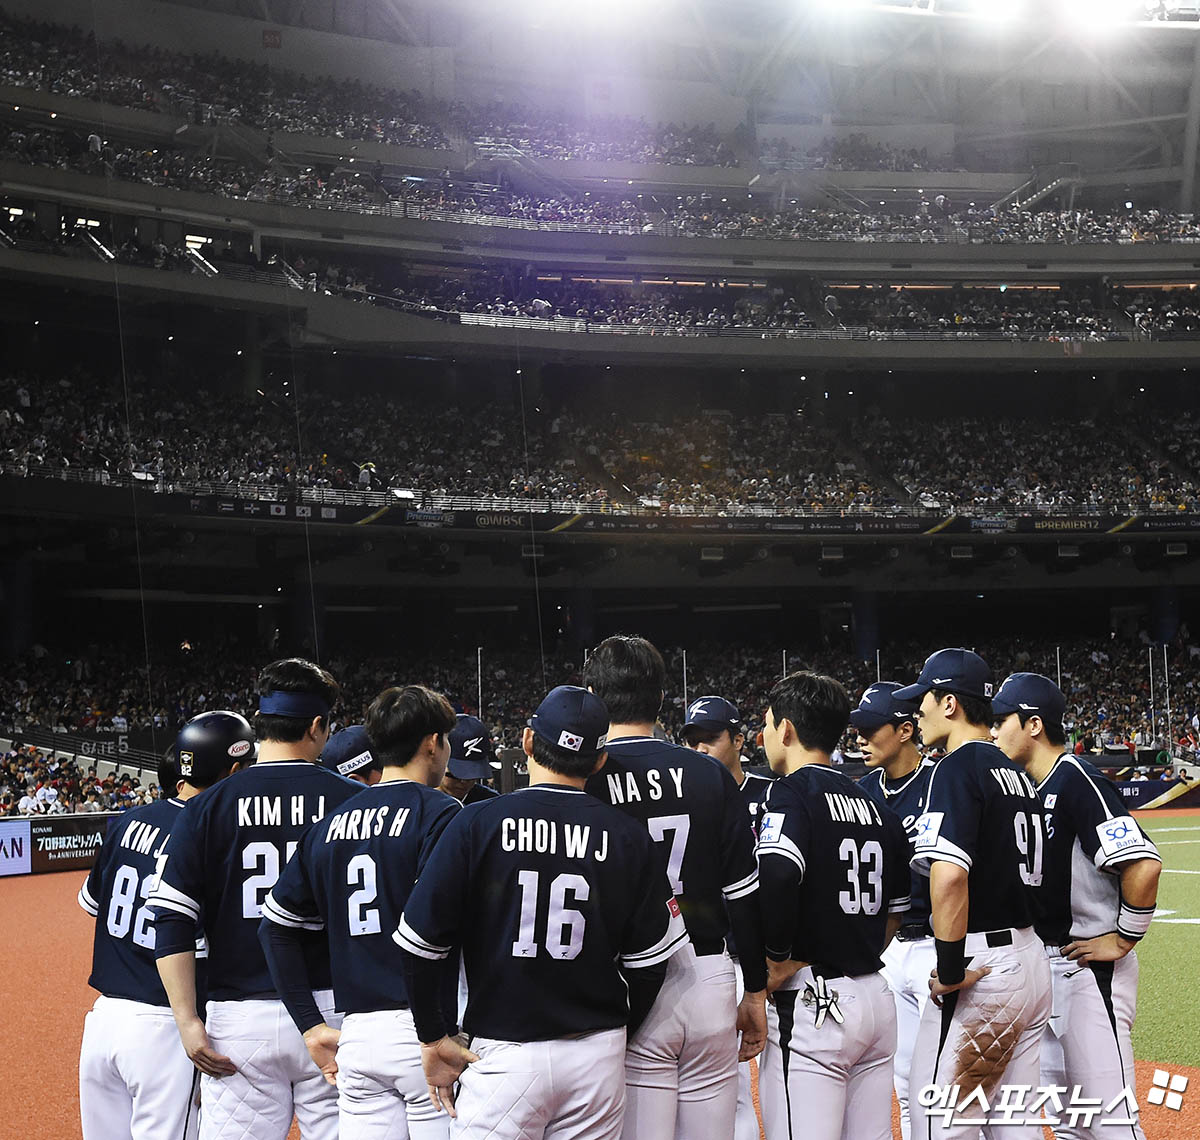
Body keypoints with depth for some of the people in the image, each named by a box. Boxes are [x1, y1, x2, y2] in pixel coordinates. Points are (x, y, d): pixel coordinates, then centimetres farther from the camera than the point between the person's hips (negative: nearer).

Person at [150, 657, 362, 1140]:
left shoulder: (207, 808, 1)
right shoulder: (354, 800, -1)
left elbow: (172, 923, -4)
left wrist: (187, 1021, -3)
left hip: (240, 1024, 0)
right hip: (332, 1011, 0)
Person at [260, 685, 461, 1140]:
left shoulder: (331, 825, 13)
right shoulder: (439, 813, -6)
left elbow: (275, 928, 14)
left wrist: (311, 1026, 15)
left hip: (356, 1037, 6)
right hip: (424, 1031, -6)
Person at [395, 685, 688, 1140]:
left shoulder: (476, 822, -6)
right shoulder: (628, 836, 0)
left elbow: (420, 944, -6)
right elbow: (650, 959, 4)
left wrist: (434, 1036, 4)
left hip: (505, 1054, -2)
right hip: (599, 1055, 3)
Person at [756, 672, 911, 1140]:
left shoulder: (791, 792, -8)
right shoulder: (874, 805, 15)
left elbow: (778, 876, -27)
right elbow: (897, 906, 20)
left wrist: (777, 962, -16)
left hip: (811, 1001, -8)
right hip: (876, 997, 8)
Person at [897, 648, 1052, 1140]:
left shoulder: (958, 768, -13)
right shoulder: (1018, 774, 15)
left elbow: (949, 876, -26)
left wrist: (951, 972, -20)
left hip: (982, 970, -9)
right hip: (1032, 960, 9)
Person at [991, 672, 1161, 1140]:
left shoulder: (1077, 780, -16)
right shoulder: (1033, 788, 12)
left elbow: (1144, 864, -26)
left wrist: (1123, 939, -17)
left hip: (1090, 969, -10)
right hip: (1046, 964, 10)